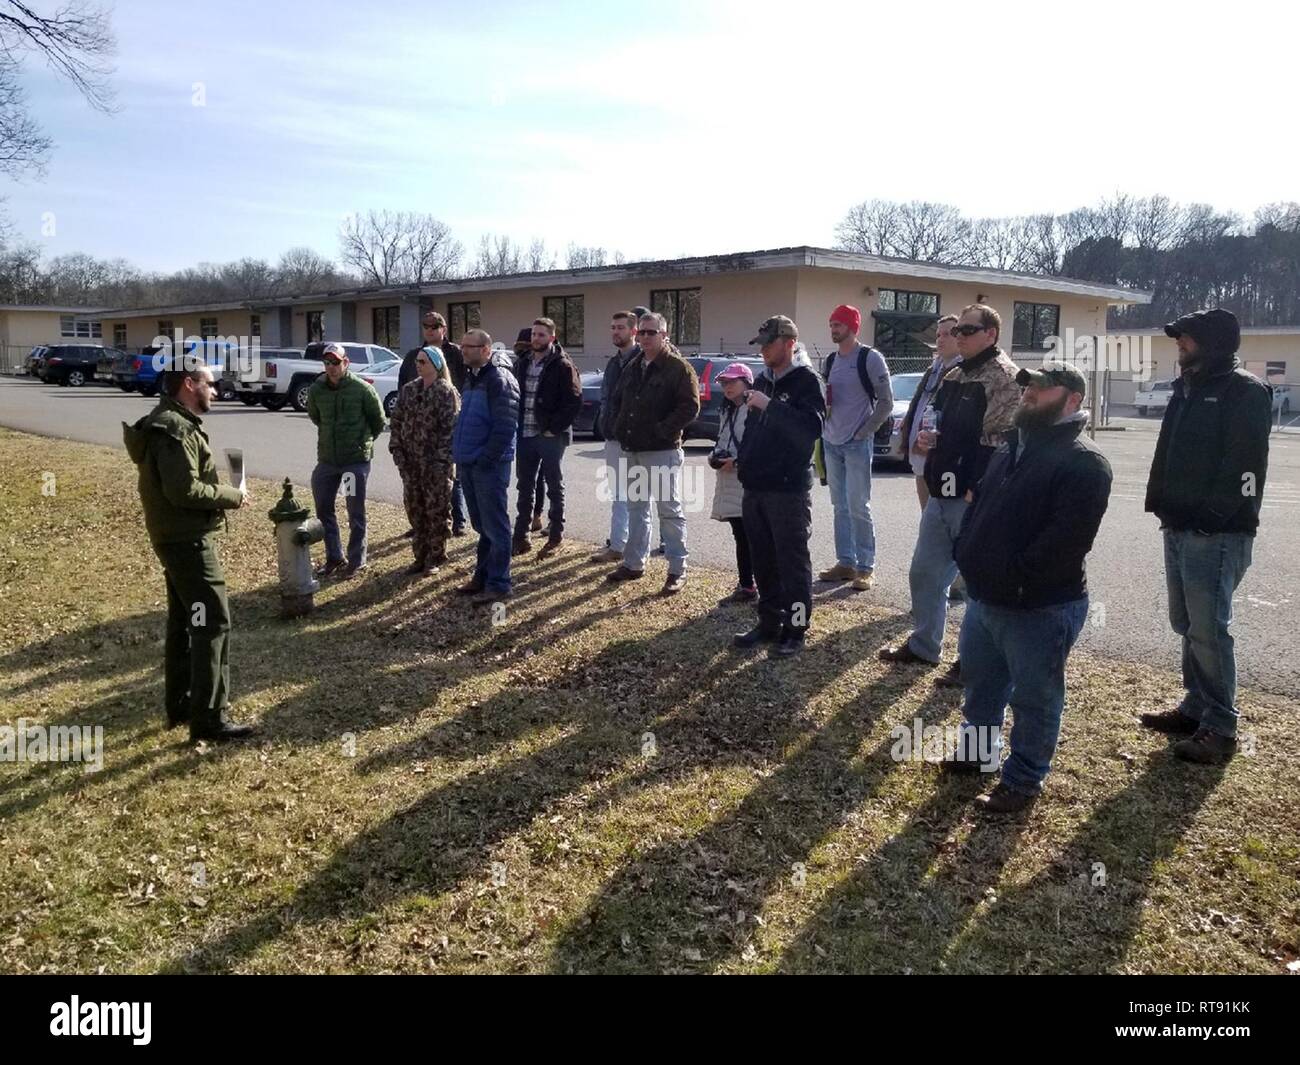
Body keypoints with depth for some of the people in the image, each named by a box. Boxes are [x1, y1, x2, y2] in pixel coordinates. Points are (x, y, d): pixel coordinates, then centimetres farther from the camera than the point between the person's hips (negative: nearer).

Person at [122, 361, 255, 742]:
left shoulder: (169, 422, 14)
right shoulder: (176, 429, -19)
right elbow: (185, 490, -27)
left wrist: (223, 493, 6)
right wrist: (232, 496, -14)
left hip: (177, 537, 11)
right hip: (188, 539, -11)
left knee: (185, 620, 17)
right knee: (213, 621, -8)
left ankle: (180, 706, 28)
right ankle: (209, 717, -5)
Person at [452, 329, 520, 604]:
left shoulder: (499, 379, -14)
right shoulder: (472, 376, 15)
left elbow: (505, 426, -20)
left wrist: (485, 458, -20)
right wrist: (459, 452, 13)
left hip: (489, 465, -9)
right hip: (469, 464, 9)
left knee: (495, 526, -2)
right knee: (481, 525, 17)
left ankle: (498, 584, 5)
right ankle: (482, 576, 26)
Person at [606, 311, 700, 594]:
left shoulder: (678, 367, -9)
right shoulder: (633, 368, 14)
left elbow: (690, 407, -16)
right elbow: (620, 402, 25)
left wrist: (662, 431, -19)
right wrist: (621, 430, 12)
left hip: (663, 452, -8)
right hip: (634, 451, 8)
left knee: (670, 510, -2)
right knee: (636, 508, 16)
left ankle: (677, 570, 5)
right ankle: (634, 563, 27)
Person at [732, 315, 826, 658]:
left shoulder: (806, 380, -7)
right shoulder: (762, 381, 15)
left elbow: (812, 427, -21)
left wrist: (770, 405, -24)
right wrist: (743, 461, 12)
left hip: (789, 488, -7)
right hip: (755, 487, 7)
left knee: (792, 561, -1)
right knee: (763, 561, 12)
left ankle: (795, 629, 7)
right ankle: (769, 621, 23)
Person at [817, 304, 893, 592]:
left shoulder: (870, 358, -7)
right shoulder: (831, 360, 13)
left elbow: (886, 402, -8)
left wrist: (864, 432, -10)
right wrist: (826, 428, 9)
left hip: (857, 444, -7)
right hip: (832, 443, 7)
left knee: (858, 507, -6)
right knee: (840, 507, 10)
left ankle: (866, 567, 1)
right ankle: (845, 562, 17)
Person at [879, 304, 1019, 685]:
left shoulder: (1003, 377, -12)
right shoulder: (954, 375, 16)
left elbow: (1001, 441, -20)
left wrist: (977, 492, -23)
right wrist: (925, 436, 6)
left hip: (976, 499, -9)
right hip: (941, 495, 9)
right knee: (924, 572, 17)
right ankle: (923, 645, 33)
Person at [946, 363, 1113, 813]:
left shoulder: (1084, 463, -16)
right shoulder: (1010, 447, 13)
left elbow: (1065, 540, -24)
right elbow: (979, 505, 19)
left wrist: (1012, 579, -22)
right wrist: (967, 554, 5)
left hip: (1040, 607, -8)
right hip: (983, 597, 9)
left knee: (1033, 697, 7)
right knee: (978, 680, 22)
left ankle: (1023, 780, 22)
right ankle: (977, 748, 42)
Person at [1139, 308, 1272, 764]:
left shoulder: (1245, 392, -10)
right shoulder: (1187, 389, 16)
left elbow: (1244, 464, -17)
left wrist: (1215, 515, -21)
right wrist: (1163, 505, 11)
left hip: (1216, 534, -9)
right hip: (1179, 528, 9)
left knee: (1208, 629, -6)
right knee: (1187, 624, 16)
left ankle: (1221, 727, 4)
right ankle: (1195, 707, 28)